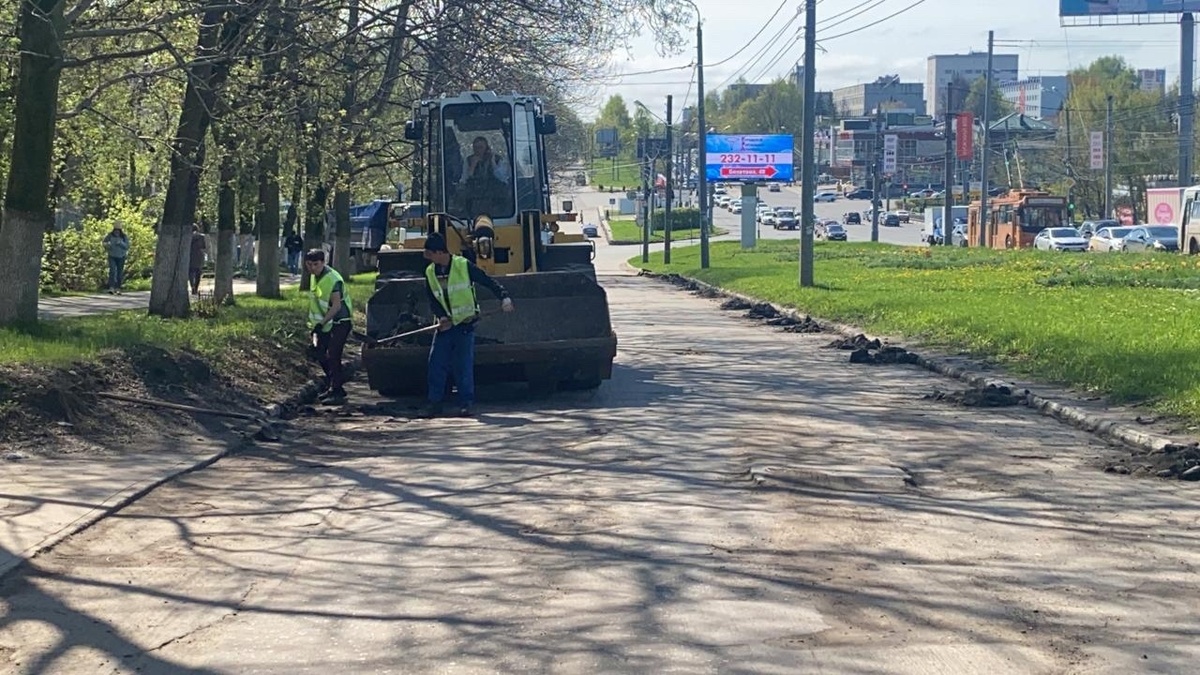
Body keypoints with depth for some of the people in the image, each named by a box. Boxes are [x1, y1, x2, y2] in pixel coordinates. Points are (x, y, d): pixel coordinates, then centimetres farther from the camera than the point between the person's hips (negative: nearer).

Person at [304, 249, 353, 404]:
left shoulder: (333, 279, -23)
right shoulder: (314, 277, 6)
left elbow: (336, 306, -26)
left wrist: (321, 323, -30)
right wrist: (315, 322, 15)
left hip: (340, 321, -9)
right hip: (325, 322, 9)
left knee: (332, 356, -14)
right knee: (319, 352, 9)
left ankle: (336, 392, -11)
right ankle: (332, 386, 22)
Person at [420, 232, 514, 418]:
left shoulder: (463, 265, -11)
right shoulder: (430, 272, 4)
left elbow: (487, 281, -9)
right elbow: (432, 299, 7)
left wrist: (504, 296, -24)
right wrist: (441, 316, -11)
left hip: (465, 324, -5)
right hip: (445, 325, 5)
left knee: (464, 364, -6)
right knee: (436, 363, 0)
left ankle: (466, 403, 2)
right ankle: (435, 402, 7)